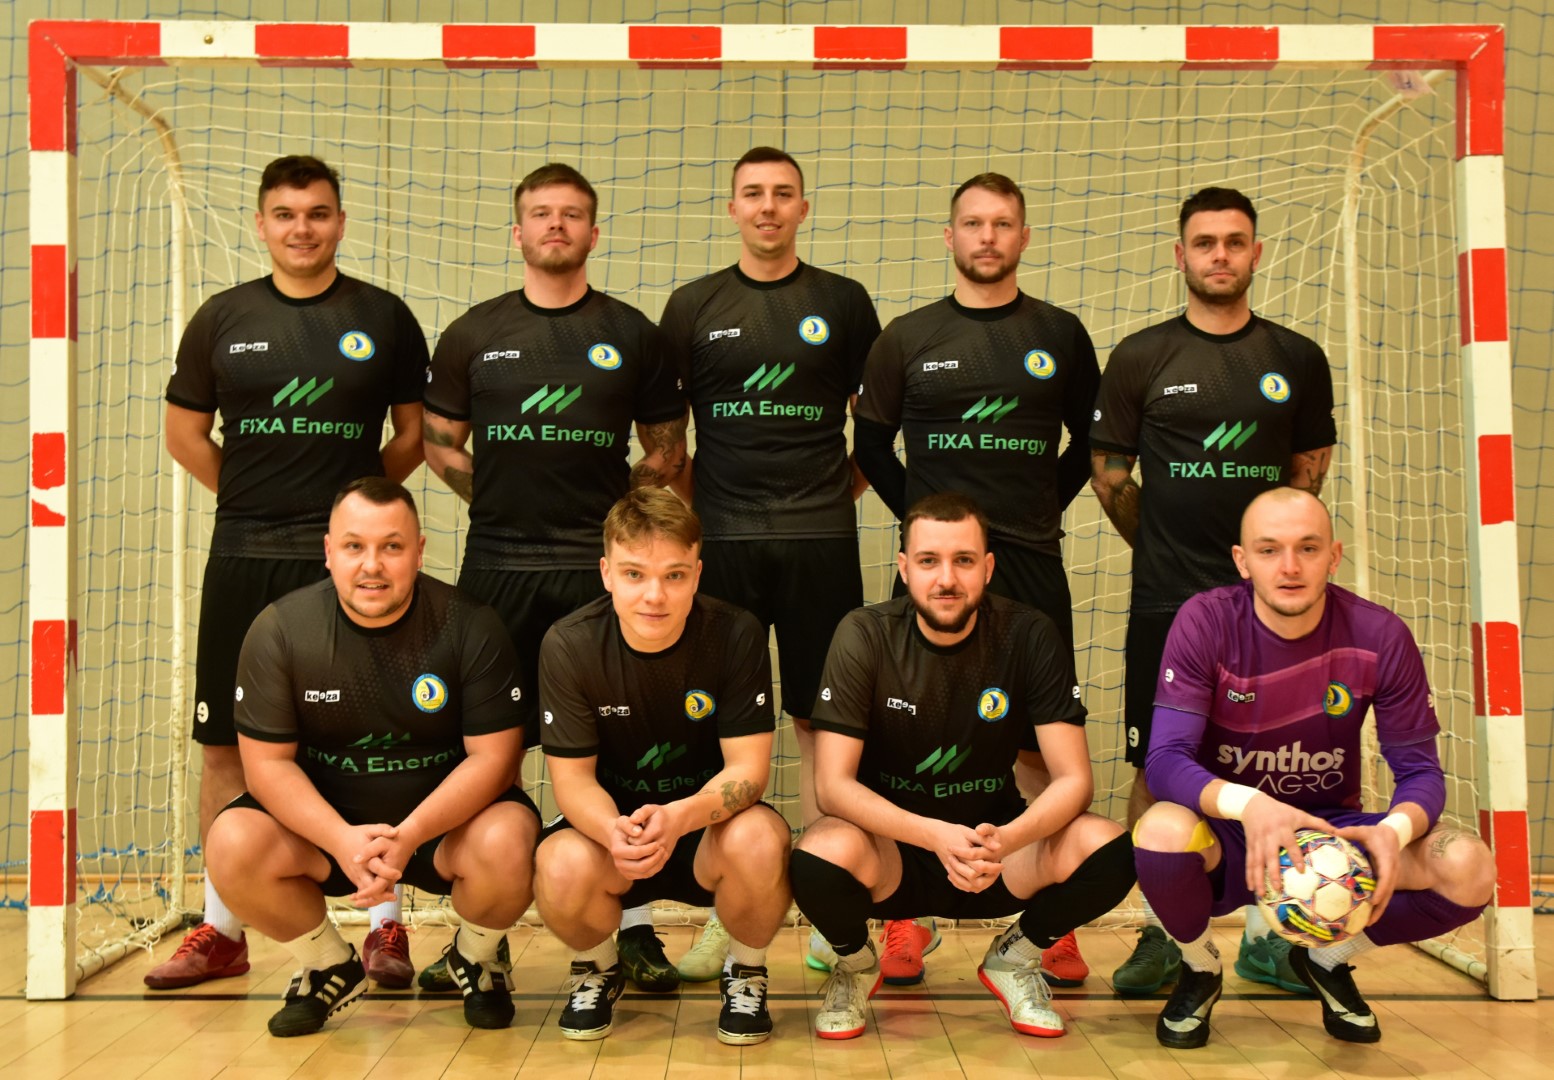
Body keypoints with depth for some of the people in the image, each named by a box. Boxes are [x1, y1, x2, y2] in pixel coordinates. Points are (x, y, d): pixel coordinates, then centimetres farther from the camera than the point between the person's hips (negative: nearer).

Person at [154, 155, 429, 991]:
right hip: (241, 559, 2)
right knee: (224, 744, 7)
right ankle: (220, 930, 20)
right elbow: (185, 431, 13)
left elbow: (415, 433, 9)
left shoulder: (383, 318, 3)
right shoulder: (222, 318, 7)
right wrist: (253, 499, 8)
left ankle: (385, 926, 11)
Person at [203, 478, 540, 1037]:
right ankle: (330, 968, 6)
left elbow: (494, 756, -15)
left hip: (446, 813, -1)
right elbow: (267, 762, -10)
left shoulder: (470, 627, -14)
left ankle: (474, 958, 6)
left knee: (506, 845, -32)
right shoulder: (280, 629, -10)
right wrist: (343, 840, -27)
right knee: (233, 846, -24)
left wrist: (409, 836, -29)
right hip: (324, 818, 2)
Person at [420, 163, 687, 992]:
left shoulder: (631, 335, 7)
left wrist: (610, 511, 2)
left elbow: (667, 451, 13)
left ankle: (632, 927, 11)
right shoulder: (472, 334, 9)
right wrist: (507, 498, 6)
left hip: (601, 569, -1)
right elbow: (441, 444, 15)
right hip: (497, 564, 1)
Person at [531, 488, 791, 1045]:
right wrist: (614, 830, -36)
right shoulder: (569, 645, -14)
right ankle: (598, 969, 6)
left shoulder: (737, 635, -16)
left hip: (710, 822, 0)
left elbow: (748, 768, -17)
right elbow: (572, 777, -13)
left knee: (757, 841, -34)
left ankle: (746, 974, 0)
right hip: (612, 825, 1)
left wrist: (681, 816, -39)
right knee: (562, 867, -32)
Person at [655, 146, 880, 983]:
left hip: (820, 542, 0)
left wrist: (845, 490, 5)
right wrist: (689, 506, 4)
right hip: (721, 539, 1)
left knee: (821, 722, 4)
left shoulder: (842, 302, 7)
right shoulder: (694, 306, 8)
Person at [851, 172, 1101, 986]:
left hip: (1032, 566, 1)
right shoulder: (907, 338, 7)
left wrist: (1046, 509, 7)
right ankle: (908, 919, 11)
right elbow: (871, 443, 12)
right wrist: (919, 515, 4)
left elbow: (1090, 441, 17)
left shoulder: (1061, 335, 9)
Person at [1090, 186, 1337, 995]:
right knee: (1157, 769, 2)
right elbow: (1108, 472, 6)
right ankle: (1158, 935, 14)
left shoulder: (1297, 359, 6)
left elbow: (1310, 465, 16)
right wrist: (1168, 546, 8)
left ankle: (1265, 936, 19)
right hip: (1165, 599, -1)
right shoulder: (1140, 358, 2)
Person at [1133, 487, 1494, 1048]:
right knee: (1161, 831, -36)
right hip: (1227, 836, -2)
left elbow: (1420, 770, -8)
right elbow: (1165, 761, -23)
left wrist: (1395, 830, -33)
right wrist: (1248, 804, -44)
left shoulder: (1380, 636, -12)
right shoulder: (1205, 622, -17)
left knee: (1468, 870, -24)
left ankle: (1329, 959, 9)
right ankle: (1200, 969, 0)